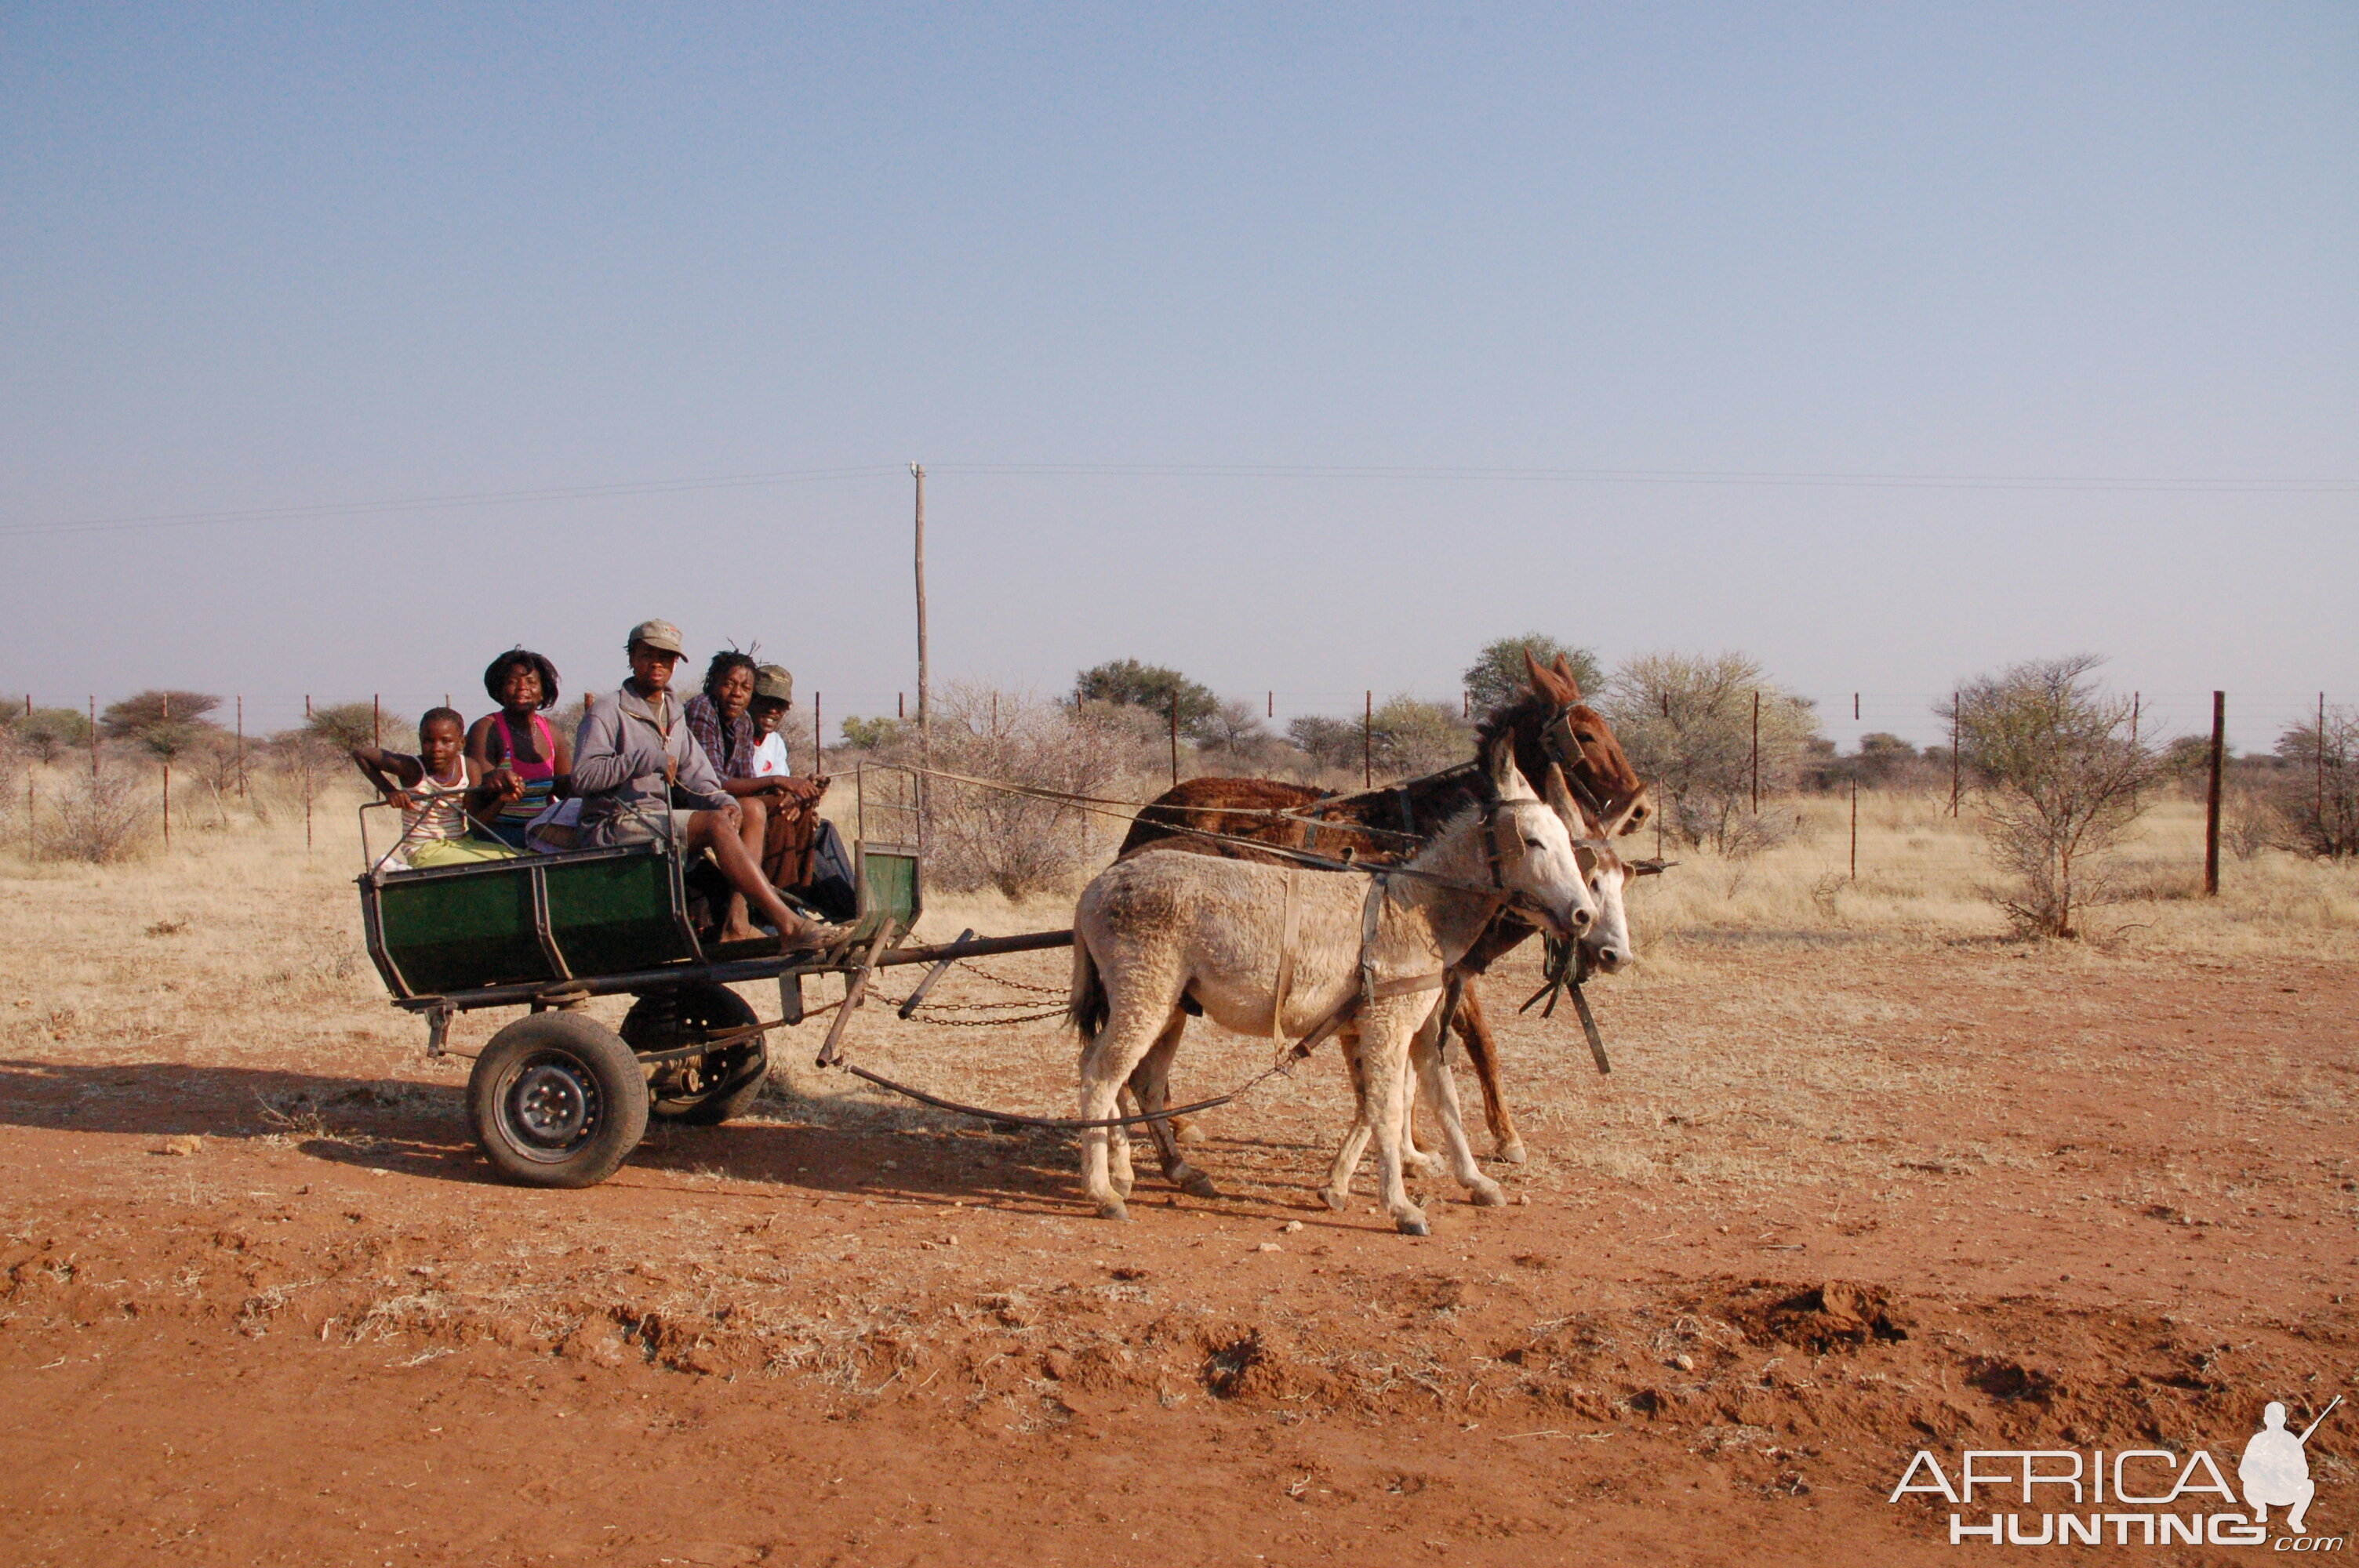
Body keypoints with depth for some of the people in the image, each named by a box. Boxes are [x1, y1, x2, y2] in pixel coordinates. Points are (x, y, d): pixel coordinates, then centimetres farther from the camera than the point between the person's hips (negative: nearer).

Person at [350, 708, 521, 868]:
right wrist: (389, 791, -13)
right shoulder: (414, 769, -13)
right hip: (424, 850, -6)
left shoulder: (468, 767, -2)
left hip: (462, 844, 6)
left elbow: (475, 822, -6)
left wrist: (500, 800, -24)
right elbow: (359, 753, -7)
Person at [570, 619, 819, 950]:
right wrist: (648, 759, -18)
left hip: (659, 820, 8)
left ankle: (736, 923, -25)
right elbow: (582, 778, -15)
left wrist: (722, 802, -12)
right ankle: (788, 925, -37)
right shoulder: (607, 712, -1)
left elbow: (695, 778, 10)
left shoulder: (675, 718, 21)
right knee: (716, 824, -27)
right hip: (612, 827, -7)